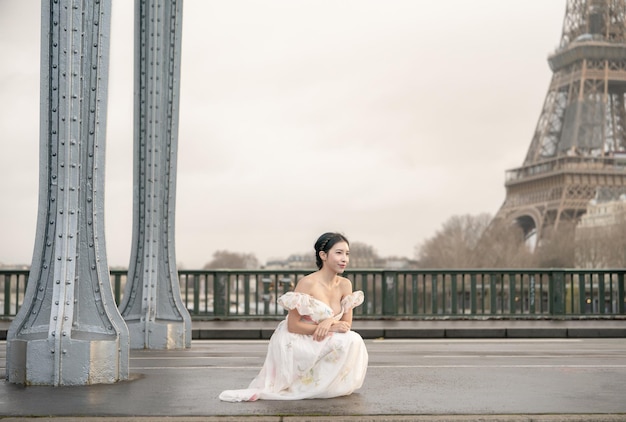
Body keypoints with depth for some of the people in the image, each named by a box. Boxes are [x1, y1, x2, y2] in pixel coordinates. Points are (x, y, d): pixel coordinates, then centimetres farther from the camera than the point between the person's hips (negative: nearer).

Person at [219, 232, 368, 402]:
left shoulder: (345, 285, 0)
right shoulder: (308, 283, -18)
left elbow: (347, 324, 2)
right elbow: (293, 326, -18)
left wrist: (330, 321, -21)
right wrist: (332, 328, -19)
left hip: (319, 345, 7)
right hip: (297, 345, -7)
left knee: (354, 340, -18)